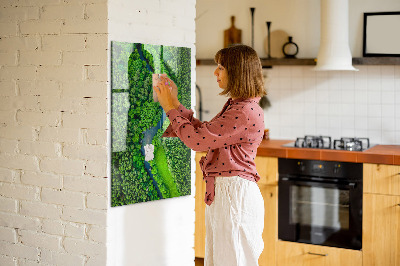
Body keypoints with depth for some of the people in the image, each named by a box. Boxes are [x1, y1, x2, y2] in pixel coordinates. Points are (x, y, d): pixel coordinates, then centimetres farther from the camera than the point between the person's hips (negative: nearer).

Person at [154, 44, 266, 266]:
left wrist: (170, 108, -8)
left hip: (235, 194, -10)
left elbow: (197, 140, -19)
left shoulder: (246, 112, -20)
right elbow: (203, 131, 18)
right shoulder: (235, 106, 13)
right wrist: (175, 103, 16)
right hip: (221, 192, 10)